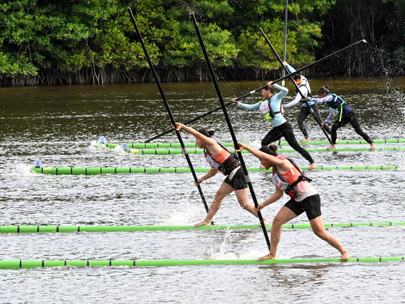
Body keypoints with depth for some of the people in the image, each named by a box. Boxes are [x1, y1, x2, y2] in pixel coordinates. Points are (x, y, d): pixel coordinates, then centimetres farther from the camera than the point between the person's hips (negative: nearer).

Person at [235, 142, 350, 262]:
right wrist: (263, 204, 16)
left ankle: (344, 252, 4)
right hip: (297, 200, 9)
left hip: (310, 197, -9)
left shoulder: (282, 162, -11)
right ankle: (272, 254, 5)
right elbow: (279, 193, 21)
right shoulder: (275, 172, 15)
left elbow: (262, 155, -25)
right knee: (277, 221, -1)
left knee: (319, 231, -10)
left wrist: (245, 147, -17)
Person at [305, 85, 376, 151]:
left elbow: (320, 100, -28)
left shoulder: (330, 97, -15)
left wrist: (308, 98, -19)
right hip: (344, 117, 9)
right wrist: (324, 122, 23)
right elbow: (332, 114, 23)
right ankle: (333, 145, 11)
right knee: (334, 128, 0)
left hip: (350, 114, -9)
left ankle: (371, 143, -3)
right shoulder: (328, 102, 14)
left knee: (358, 130, -10)